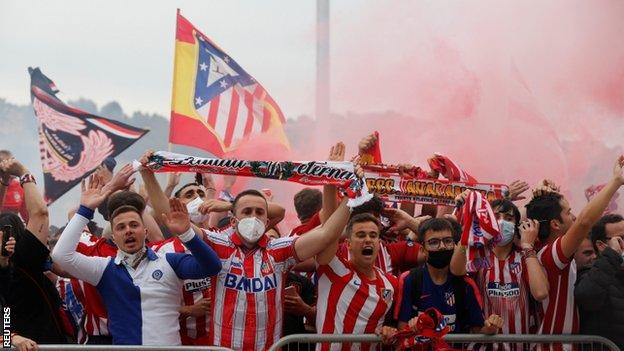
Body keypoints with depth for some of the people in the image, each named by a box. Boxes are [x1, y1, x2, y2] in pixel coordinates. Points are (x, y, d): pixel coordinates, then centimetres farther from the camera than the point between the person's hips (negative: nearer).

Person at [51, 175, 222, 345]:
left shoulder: (169, 262, 5)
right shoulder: (105, 268, 6)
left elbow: (211, 267, -5)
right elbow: (62, 255, -4)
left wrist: (186, 233, -17)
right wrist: (85, 209, -4)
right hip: (124, 343, 1)